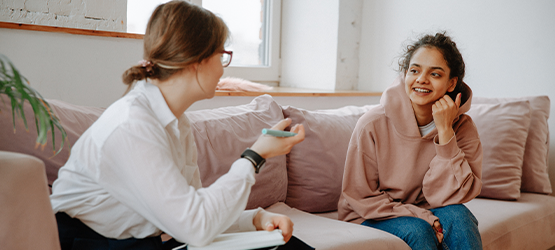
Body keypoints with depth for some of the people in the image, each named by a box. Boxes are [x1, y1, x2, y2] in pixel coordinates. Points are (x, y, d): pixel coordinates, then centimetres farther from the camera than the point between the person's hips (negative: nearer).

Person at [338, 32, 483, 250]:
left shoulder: (462, 127, -9)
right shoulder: (372, 125, -17)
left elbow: (449, 197, -17)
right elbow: (361, 197, -10)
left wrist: (445, 132, -25)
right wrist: (425, 218, -19)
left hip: (426, 215, 3)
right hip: (371, 219, -3)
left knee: (457, 215, -26)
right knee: (416, 230, -31)